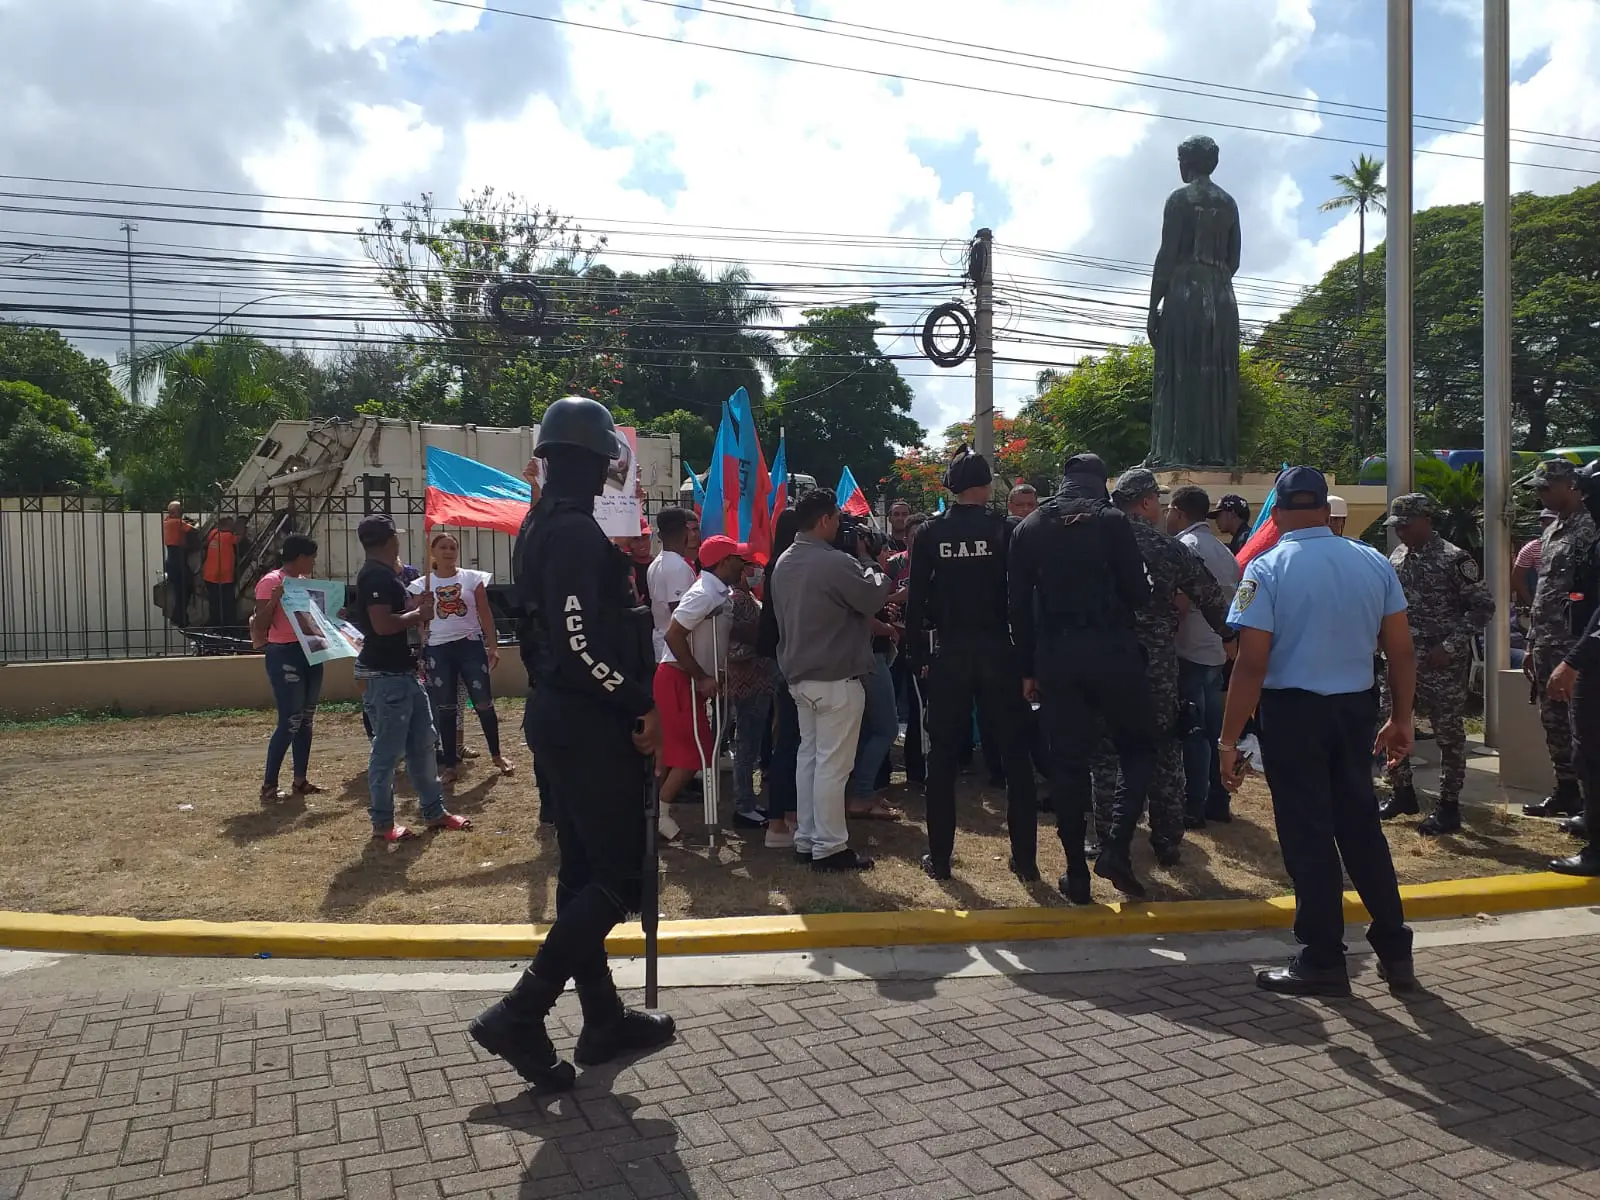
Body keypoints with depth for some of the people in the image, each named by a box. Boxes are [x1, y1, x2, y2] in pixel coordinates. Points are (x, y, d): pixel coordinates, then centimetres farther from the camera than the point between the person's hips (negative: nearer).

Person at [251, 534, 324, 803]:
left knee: (306, 720, 11)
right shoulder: (271, 582, -10)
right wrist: (274, 600, -26)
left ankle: (300, 780, 19)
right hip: (285, 655, -8)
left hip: (310, 653, 8)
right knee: (290, 722, -9)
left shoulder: (305, 581, 14)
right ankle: (268, 786, -1)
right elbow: (259, 627, -14)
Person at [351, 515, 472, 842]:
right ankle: (382, 823, 9)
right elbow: (382, 624, -25)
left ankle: (434, 811, 23)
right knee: (387, 750, -2)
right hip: (386, 677, -10)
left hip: (404, 673, 10)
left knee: (422, 744, 14)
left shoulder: (386, 574, 16)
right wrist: (418, 615, -12)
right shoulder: (375, 575, -16)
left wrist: (418, 609, 10)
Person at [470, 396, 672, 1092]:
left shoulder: (540, 527, 14)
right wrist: (642, 705, -18)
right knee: (621, 878, -2)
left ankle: (603, 1021, 26)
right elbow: (581, 642, -27)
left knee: (583, 871, 15)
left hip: (556, 715, 10)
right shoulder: (577, 532, -18)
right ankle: (519, 1015, -3)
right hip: (589, 723, -10)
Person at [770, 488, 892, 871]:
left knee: (808, 754, 14)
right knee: (833, 763, -2)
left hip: (799, 674, 9)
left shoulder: (784, 563, 9)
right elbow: (874, 597, -11)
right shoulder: (835, 562, -20)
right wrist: (877, 572, 11)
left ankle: (806, 839, 20)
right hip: (837, 678, -9)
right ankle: (829, 847, 4)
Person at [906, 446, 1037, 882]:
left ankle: (939, 857, 13)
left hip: (949, 653, 1)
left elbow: (916, 599, -2)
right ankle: (1024, 858, 9)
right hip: (998, 651, -1)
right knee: (1016, 751, 8)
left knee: (942, 754, 9)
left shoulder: (930, 534, -1)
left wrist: (919, 654, 4)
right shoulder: (1004, 529, -5)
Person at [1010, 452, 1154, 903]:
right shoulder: (1111, 522, -4)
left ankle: (1077, 872, 10)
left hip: (1055, 655, 3)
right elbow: (1137, 593, -7)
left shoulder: (1029, 529, 8)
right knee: (1138, 746, 12)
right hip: (1111, 650, -3)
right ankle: (1117, 847, -3)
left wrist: (1028, 669, 11)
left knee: (1067, 760, 7)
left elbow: (1020, 605, 7)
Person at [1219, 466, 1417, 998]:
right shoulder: (1374, 562, 1)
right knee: (1361, 826, 18)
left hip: (1292, 713, -4)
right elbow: (1402, 651, 3)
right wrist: (1401, 718, 16)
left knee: (1308, 836, 6)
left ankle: (1323, 962, 16)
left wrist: (1229, 739, -12)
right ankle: (1394, 951, 26)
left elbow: (1252, 664, -16)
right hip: (1355, 709, 5)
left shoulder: (1267, 569, -12)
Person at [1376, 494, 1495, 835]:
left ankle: (1449, 807, 11)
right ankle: (1402, 793, 28)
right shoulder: (1396, 557, 8)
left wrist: (1450, 646, -17)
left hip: (1442, 663, -7)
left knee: (1449, 733, 2)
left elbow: (1483, 607, -11)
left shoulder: (1454, 559, -12)